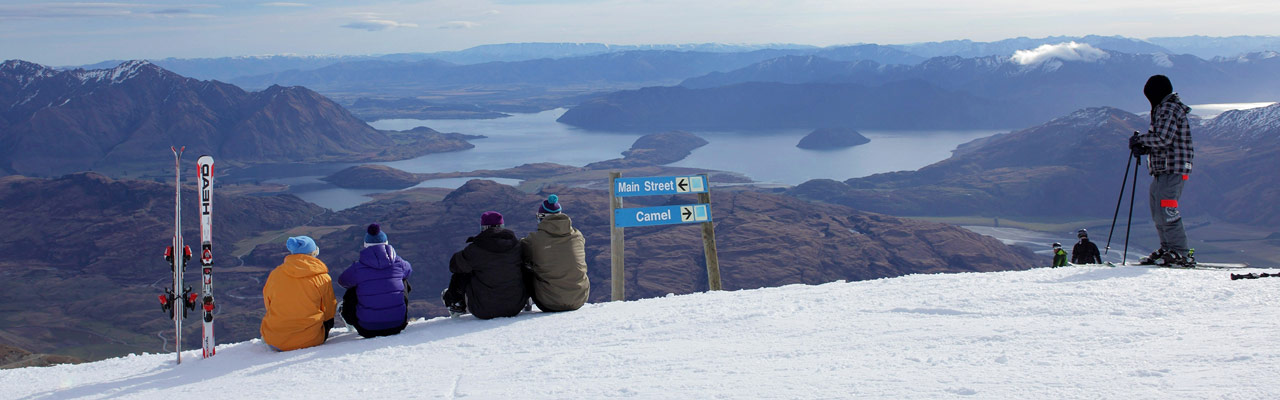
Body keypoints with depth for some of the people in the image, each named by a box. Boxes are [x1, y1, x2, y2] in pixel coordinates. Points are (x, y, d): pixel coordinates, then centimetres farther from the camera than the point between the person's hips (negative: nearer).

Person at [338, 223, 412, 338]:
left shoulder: (357, 268, -8)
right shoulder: (398, 263, -2)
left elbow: (342, 281, 14)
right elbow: (409, 270, 23)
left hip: (368, 329, -1)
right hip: (398, 325, 1)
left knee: (351, 293, 27)